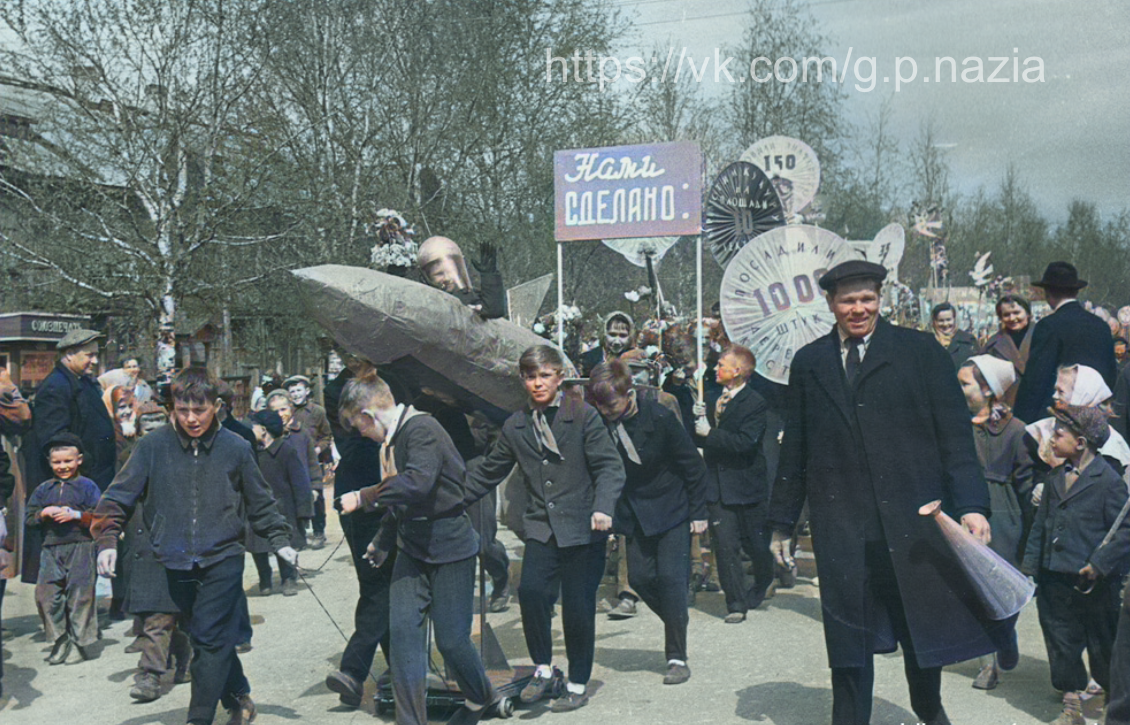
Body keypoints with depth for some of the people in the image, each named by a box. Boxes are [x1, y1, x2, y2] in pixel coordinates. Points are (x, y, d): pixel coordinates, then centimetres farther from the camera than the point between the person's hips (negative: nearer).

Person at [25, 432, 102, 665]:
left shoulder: (87, 486, 3)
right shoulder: (43, 489, 14)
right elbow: (29, 518, 11)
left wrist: (76, 515, -16)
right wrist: (44, 513, -8)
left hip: (81, 547, -4)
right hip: (51, 548, 4)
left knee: (79, 595, -2)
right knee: (46, 595, -2)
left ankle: (78, 644, 10)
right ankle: (60, 642, 11)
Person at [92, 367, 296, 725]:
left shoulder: (236, 448, -1)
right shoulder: (153, 445, -2)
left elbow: (260, 503, 10)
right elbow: (119, 495, 1)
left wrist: (280, 540, 6)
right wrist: (107, 540, -10)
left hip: (222, 560, -2)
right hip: (174, 563, 2)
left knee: (211, 641, -6)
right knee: (203, 638, 12)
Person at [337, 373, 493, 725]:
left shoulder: (422, 429, -18)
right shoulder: (391, 438, 11)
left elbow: (418, 482, -33)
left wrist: (363, 497, -24)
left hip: (449, 546, -8)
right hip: (413, 547, 8)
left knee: (451, 639, 0)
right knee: (403, 630, -2)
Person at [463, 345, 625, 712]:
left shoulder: (584, 416, -2)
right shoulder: (515, 426, 11)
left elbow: (609, 466, -5)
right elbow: (488, 472, 20)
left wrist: (603, 508, -21)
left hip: (581, 529, -3)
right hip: (541, 527, 3)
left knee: (578, 606, 0)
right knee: (531, 590, -18)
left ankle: (577, 686, 19)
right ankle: (543, 668, 5)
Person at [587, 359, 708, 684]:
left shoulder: (659, 418, -22)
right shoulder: (600, 422, -12)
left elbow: (693, 465, -12)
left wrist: (698, 512, -9)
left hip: (673, 508, -4)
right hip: (636, 512, 5)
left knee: (670, 576, -10)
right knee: (640, 576, 1)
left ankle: (677, 658, -1)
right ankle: (677, 620, 28)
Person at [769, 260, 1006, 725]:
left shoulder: (919, 350, 3)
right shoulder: (808, 363, 8)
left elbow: (954, 433, -1)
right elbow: (794, 448, 10)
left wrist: (971, 504, -11)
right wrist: (782, 521, 10)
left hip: (913, 516, 0)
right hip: (841, 525, 1)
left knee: (924, 626, 13)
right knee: (847, 637, 5)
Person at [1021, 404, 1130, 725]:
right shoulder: (1056, 477, 9)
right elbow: (1041, 524, 13)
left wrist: (1098, 565, -19)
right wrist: (1030, 564, 9)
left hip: (1094, 583, -6)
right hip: (1055, 579, 6)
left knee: (1102, 644, 11)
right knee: (1061, 641, 9)